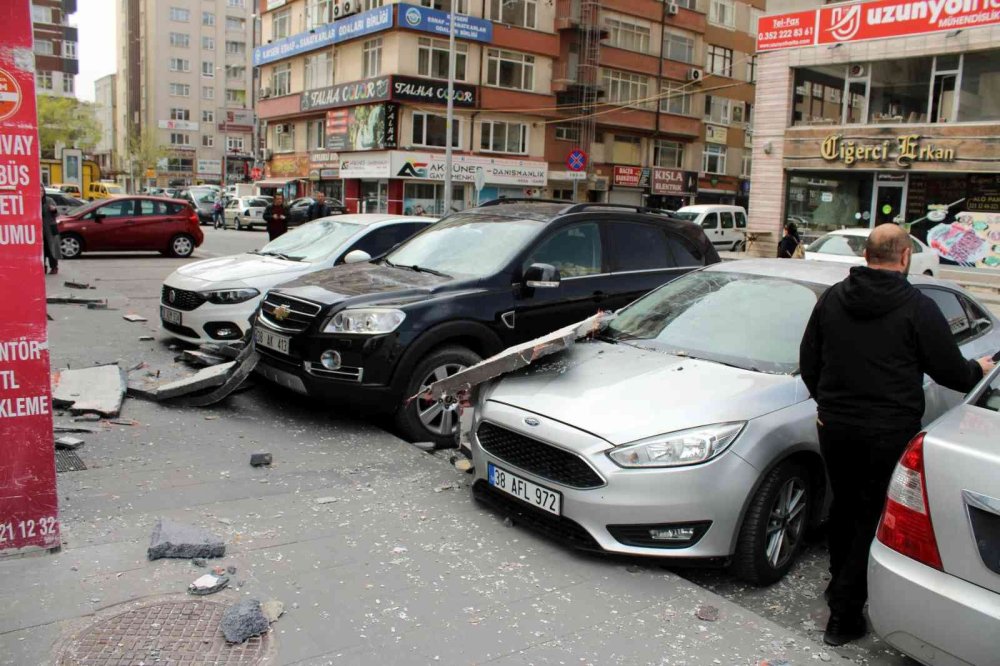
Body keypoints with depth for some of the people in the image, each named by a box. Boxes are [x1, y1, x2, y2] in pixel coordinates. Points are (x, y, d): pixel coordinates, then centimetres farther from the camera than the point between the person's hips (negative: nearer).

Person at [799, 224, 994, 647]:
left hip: (835, 425, 5)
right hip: (888, 432, -4)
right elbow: (948, 371, -5)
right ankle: (844, 616, 7)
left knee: (844, 508, 21)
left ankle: (841, 585, 37)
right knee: (873, 517, 4)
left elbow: (808, 361, 9)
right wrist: (979, 371, 17)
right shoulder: (917, 307, -11)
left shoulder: (832, 298, 2)